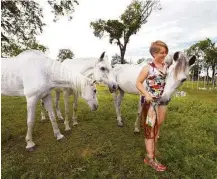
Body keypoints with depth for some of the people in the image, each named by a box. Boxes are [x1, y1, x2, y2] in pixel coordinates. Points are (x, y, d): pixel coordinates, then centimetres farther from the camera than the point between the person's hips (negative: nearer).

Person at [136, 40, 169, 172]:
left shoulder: (166, 67, 6)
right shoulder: (148, 68, -12)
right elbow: (138, 83, -14)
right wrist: (146, 94, -27)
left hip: (162, 101, 7)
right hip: (150, 102, -6)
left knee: (157, 127, 18)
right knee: (150, 128, 0)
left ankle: (152, 150, 39)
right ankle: (150, 158, 13)